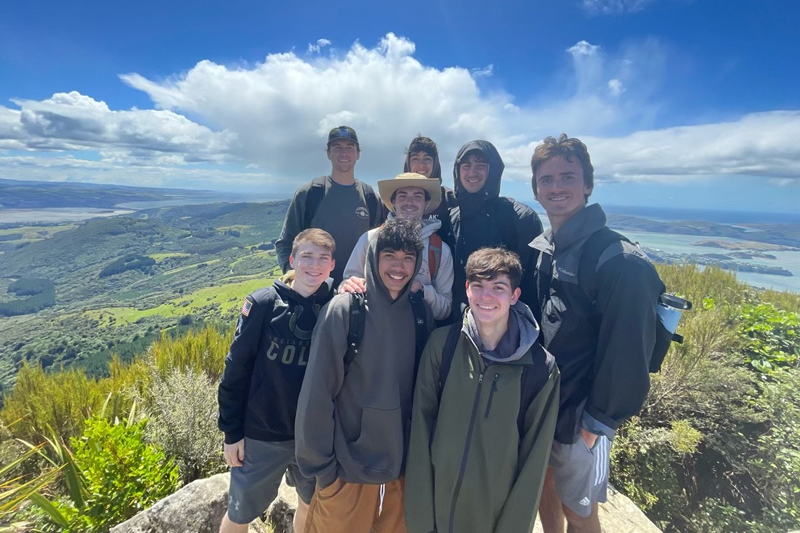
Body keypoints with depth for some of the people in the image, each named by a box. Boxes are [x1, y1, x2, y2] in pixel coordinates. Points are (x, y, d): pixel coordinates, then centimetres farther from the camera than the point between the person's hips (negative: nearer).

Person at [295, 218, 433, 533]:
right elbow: (317, 395, -12)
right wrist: (320, 464, -8)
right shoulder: (344, 309, -15)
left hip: (402, 465, 4)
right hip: (349, 466, -3)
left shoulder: (419, 313, -4)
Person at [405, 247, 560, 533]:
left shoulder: (541, 367, -13)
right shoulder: (442, 343, -13)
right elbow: (421, 426, -8)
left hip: (499, 509, 0)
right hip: (437, 501, 1)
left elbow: (534, 459, -7)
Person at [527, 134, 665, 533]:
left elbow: (627, 357, -19)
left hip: (578, 421, -5)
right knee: (544, 487, 25)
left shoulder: (622, 263, -22)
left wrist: (598, 422, -13)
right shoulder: (538, 249, -1)